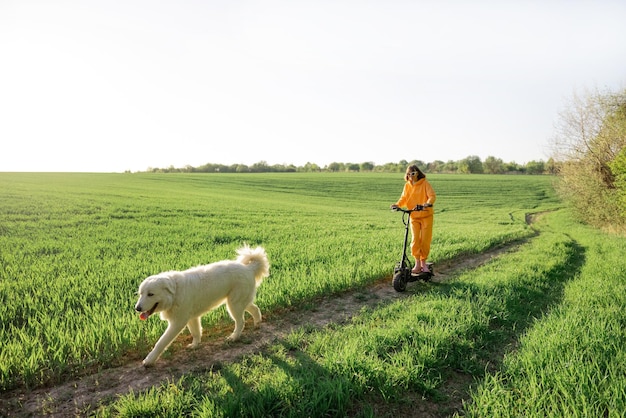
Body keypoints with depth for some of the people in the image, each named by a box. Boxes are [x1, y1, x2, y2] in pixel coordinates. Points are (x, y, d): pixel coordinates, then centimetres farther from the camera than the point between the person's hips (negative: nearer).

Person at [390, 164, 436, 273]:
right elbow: (404, 198, 1)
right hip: (414, 216, 2)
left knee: (425, 240, 3)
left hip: (426, 216, -2)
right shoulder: (407, 185, 4)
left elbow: (432, 195, -17)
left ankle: (423, 262, 20)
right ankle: (417, 263, 4)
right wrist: (397, 204, -20)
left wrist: (428, 203, -38)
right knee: (415, 240, -6)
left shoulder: (425, 184, -6)